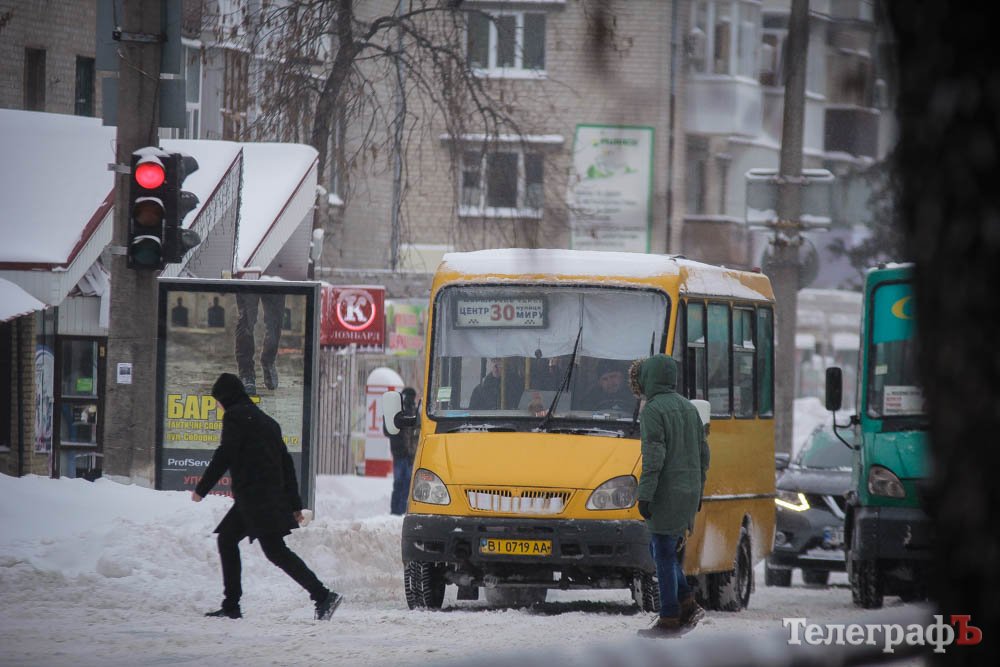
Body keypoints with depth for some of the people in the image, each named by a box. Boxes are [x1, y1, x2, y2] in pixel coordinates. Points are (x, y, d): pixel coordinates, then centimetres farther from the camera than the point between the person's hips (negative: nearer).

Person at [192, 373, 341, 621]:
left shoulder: (235, 416, -4)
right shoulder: (264, 419, 22)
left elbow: (224, 456, -14)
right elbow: (286, 461, 20)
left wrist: (202, 489, -6)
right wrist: (295, 504, 21)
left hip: (253, 496, -9)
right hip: (273, 496, 9)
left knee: (275, 550, -12)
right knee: (227, 538, 17)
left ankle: (323, 595, -21)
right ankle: (231, 605, 15)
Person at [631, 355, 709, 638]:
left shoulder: (653, 410, -12)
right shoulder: (688, 407, 13)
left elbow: (654, 456, -19)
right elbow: (703, 453, 16)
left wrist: (644, 495, -19)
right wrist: (698, 491, 23)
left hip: (666, 495, -8)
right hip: (689, 493, 8)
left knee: (664, 555, -2)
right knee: (659, 549, 18)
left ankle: (669, 620, 0)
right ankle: (687, 605, 9)